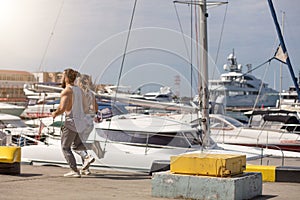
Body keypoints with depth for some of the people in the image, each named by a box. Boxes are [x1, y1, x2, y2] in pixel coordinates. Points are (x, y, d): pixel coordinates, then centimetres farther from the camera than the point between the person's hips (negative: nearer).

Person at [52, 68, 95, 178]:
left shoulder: (66, 91, -13)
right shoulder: (79, 90, 11)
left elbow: (62, 108, -23)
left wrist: (55, 113, -4)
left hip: (71, 122, -7)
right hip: (81, 121, 8)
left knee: (65, 148, 7)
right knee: (76, 145, 24)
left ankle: (75, 171, 2)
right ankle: (87, 156, -1)